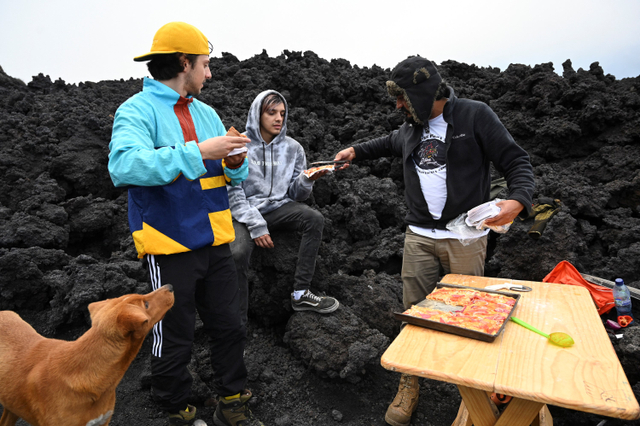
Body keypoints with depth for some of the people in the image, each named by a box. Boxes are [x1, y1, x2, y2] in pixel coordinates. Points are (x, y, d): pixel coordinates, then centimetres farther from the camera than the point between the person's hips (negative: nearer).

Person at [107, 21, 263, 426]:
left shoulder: (206, 112, 14)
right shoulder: (138, 110, -6)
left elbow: (235, 175, 13)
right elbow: (124, 164, -26)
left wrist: (236, 161, -11)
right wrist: (199, 151, -28)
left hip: (215, 242, 6)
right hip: (170, 245, -6)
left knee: (230, 328, 13)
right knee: (174, 342, 8)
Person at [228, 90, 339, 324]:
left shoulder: (293, 148, 6)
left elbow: (294, 193, 6)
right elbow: (233, 194, -8)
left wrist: (307, 180, -17)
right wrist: (256, 226, -17)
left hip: (278, 207, 4)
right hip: (245, 213, -3)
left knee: (315, 219, -23)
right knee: (237, 254, -30)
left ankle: (300, 293, -15)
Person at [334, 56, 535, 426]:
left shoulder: (476, 115, -6)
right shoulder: (411, 128, 11)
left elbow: (518, 163, -7)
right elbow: (391, 144, 35)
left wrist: (518, 201, -26)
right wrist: (356, 151, 27)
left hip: (465, 238, -4)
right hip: (419, 236, 4)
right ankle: (410, 384, 25)